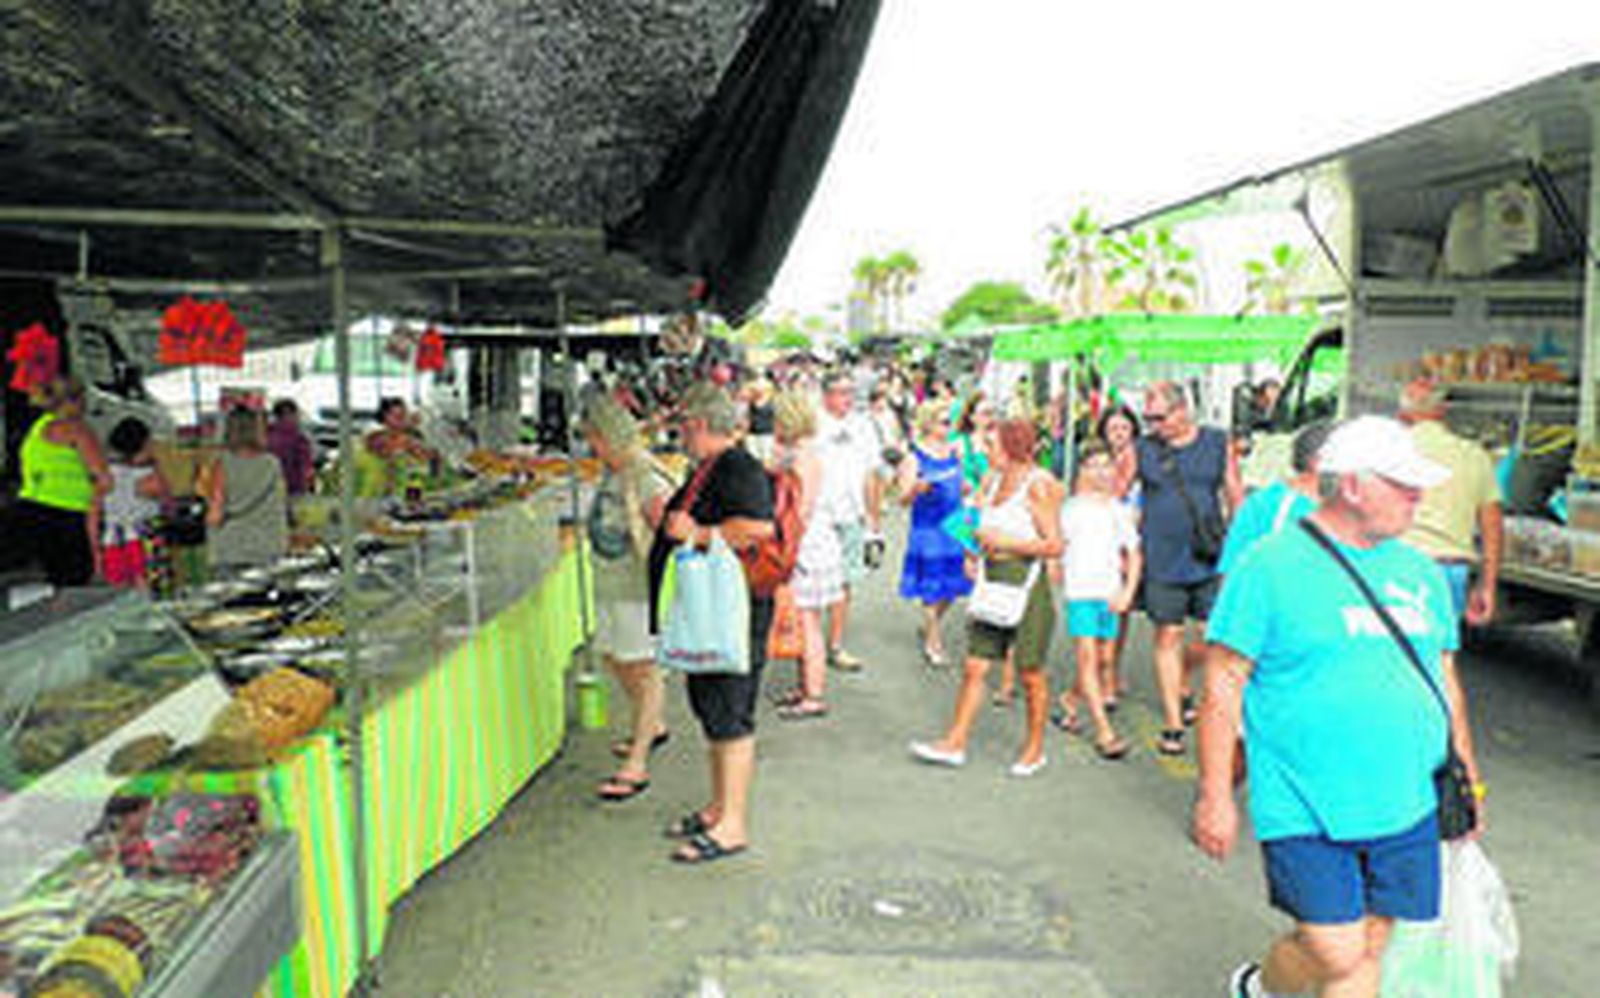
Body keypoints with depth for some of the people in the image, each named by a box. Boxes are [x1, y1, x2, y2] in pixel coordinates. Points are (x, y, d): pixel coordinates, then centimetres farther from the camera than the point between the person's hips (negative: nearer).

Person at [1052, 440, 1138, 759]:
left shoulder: (1119, 511, 10)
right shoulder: (1071, 508, 0)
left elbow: (1133, 555, 11)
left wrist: (1128, 592, 2)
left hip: (1110, 594, 4)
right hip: (1080, 591, -4)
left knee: (1104, 658, 8)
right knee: (1087, 656, -9)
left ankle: (1071, 698, 35)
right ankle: (1104, 731, -8)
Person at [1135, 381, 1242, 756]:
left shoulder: (1218, 444, 4)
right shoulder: (1141, 450, 2)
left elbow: (1236, 498, 9)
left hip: (1210, 560, 1)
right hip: (1162, 563, -1)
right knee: (1168, 637, 3)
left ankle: (1182, 686, 32)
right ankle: (1173, 723, 13)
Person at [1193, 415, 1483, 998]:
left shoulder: (1421, 573, 11)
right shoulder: (1271, 567, -9)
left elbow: (1444, 680, 21)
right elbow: (1223, 684, -9)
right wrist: (1215, 797, -11)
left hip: (1407, 808, 6)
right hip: (1305, 810, -6)